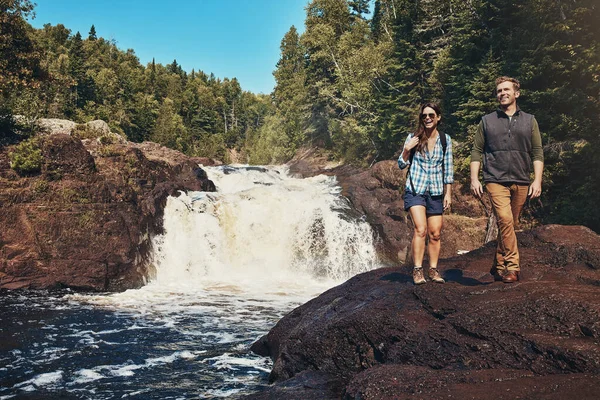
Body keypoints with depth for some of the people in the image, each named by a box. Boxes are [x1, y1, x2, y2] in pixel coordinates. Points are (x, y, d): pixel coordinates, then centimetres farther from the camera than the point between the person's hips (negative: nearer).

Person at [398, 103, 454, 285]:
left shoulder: (445, 140, 5)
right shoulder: (413, 137, 2)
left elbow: (448, 169, 7)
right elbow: (402, 165, 5)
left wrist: (448, 193, 3)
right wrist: (406, 150, -13)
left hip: (436, 192, 2)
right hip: (415, 190, -2)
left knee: (435, 234, 3)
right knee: (420, 229, -14)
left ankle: (433, 270, 15)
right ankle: (417, 270, -8)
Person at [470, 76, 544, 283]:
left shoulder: (529, 121, 12)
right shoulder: (487, 121, 10)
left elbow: (537, 153, 8)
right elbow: (477, 152, 8)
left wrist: (537, 180, -2)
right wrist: (474, 179, -2)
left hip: (521, 182, 2)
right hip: (496, 180, -2)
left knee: (510, 224, 7)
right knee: (505, 220, -19)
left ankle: (499, 266, 18)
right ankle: (512, 266, -14)